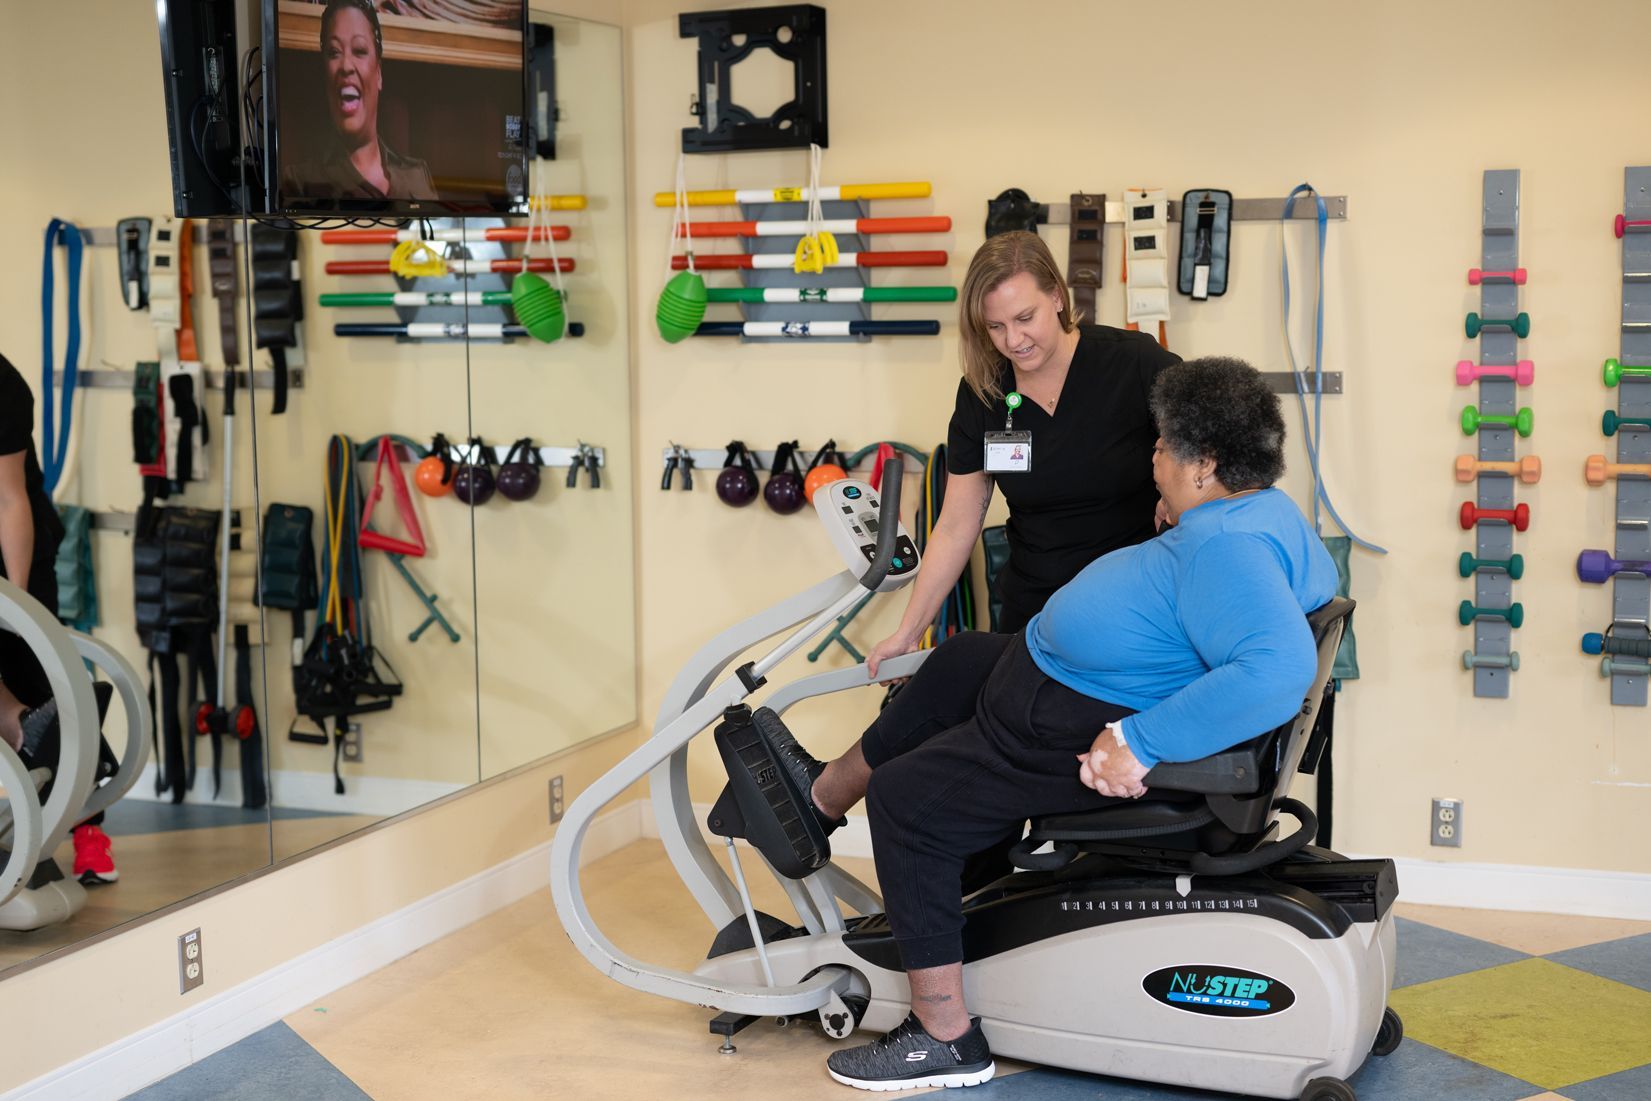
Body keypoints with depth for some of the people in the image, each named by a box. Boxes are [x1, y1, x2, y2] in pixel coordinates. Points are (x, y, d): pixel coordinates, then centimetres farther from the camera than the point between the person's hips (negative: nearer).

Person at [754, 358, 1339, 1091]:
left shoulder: (1226, 549, -30)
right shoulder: (1265, 508, 2)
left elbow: (1279, 668, -45)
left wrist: (1141, 741, -41)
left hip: (1082, 737, -11)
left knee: (905, 799, -3)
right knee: (958, 661, 28)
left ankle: (943, 1039, 4)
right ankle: (822, 797, 45)